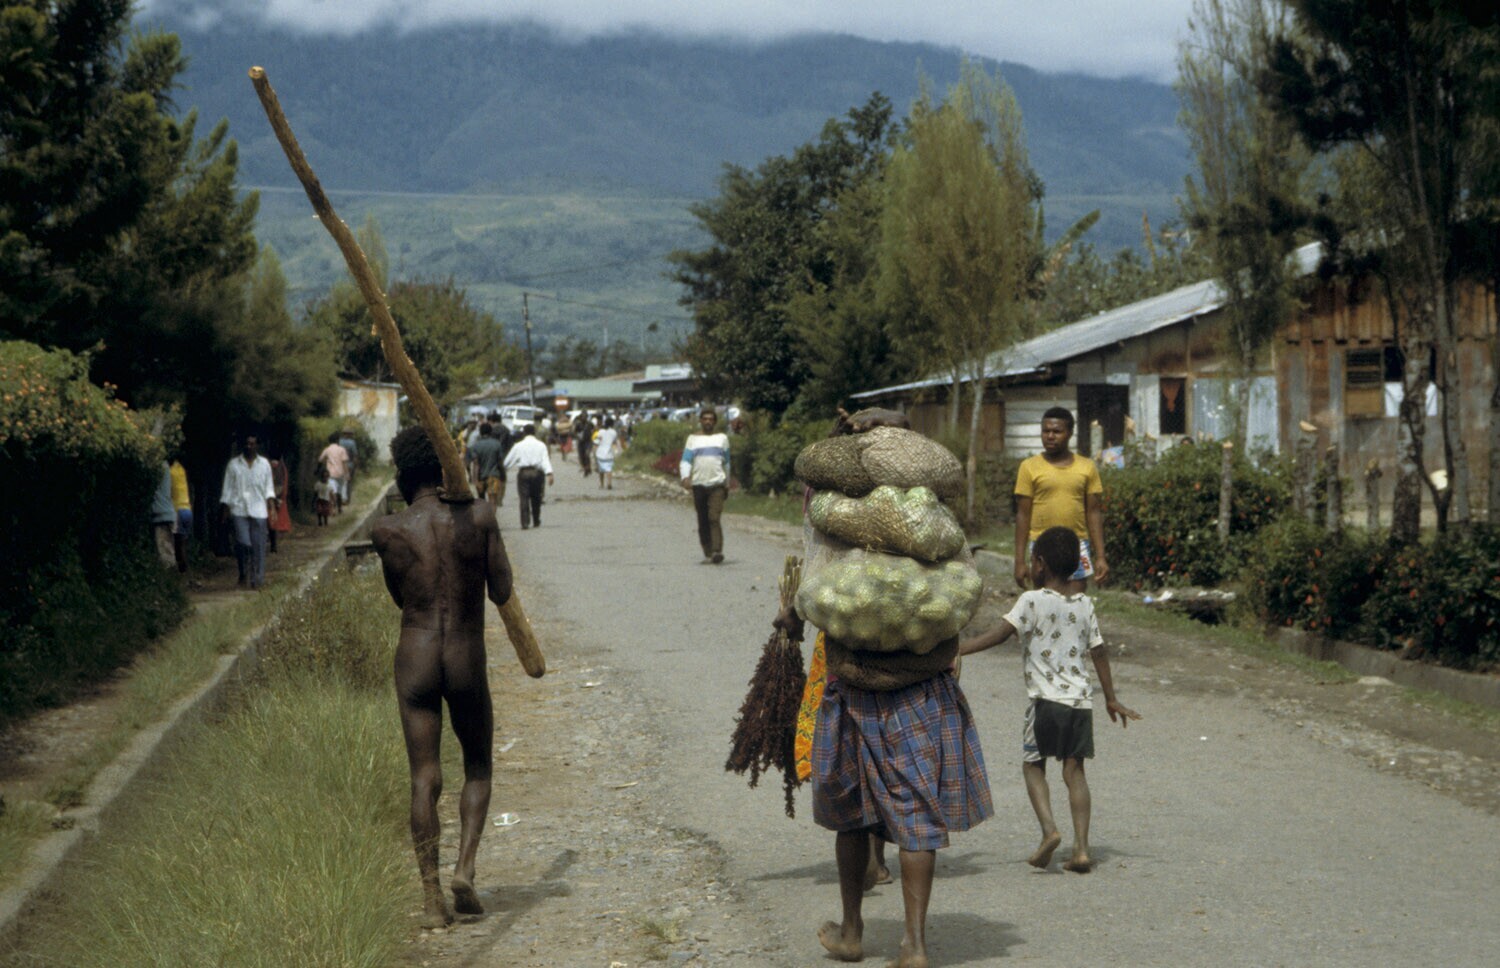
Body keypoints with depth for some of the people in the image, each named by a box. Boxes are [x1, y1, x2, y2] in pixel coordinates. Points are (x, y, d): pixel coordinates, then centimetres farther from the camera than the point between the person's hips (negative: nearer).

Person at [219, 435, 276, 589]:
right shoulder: (234, 464, 8)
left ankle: (257, 578, 8)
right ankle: (244, 573, 6)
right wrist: (225, 507, 5)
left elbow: (269, 487, 12)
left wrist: (271, 506, 0)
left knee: (258, 545, -1)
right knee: (243, 542, -13)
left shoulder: (264, 464, 11)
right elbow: (227, 488, 10)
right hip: (239, 510, -1)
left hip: (258, 510, 1)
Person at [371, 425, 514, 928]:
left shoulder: (388, 531, -2)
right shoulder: (479, 517, -4)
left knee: (424, 780, 5)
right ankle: (465, 868, 0)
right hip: (467, 662, 0)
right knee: (478, 769, 18)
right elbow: (502, 593, 0)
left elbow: (399, 597, 11)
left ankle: (432, 898, 2)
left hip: (415, 660, 0)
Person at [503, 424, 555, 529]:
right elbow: (545, 460, -7)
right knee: (536, 498, 14)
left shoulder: (518, 446, 4)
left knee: (524, 499, -3)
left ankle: (525, 523, -13)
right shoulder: (541, 445, 5)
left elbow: (508, 461, 8)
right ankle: (537, 521, 24)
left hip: (523, 473, -1)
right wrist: (549, 473, -15)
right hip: (537, 472, 1)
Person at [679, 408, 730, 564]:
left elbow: (726, 463, 20)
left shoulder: (722, 439, 13)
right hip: (699, 484, 1)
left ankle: (717, 551, -24)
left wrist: (727, 485, 19)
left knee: (714, 518, -16)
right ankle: (707, 552, 12)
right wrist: (685, 477, -17)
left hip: (717, 484, -1)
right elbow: (685, 461, 2)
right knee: (702, 521, 4)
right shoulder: (693, 439, 10)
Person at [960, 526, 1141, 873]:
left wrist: (959, 648, -14)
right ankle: (1081, 848, 0)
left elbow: (1001, 633, -14)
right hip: (1081, 700, 5)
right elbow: (1098, 652, 15)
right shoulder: (1085, 605, 12)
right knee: (1074, 769, 7)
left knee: (1033, 764, 9)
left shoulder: (1032, 601, -5)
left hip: (1047, 698, -4)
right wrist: (1111, 699, 23)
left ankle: (1049, 829, -11)